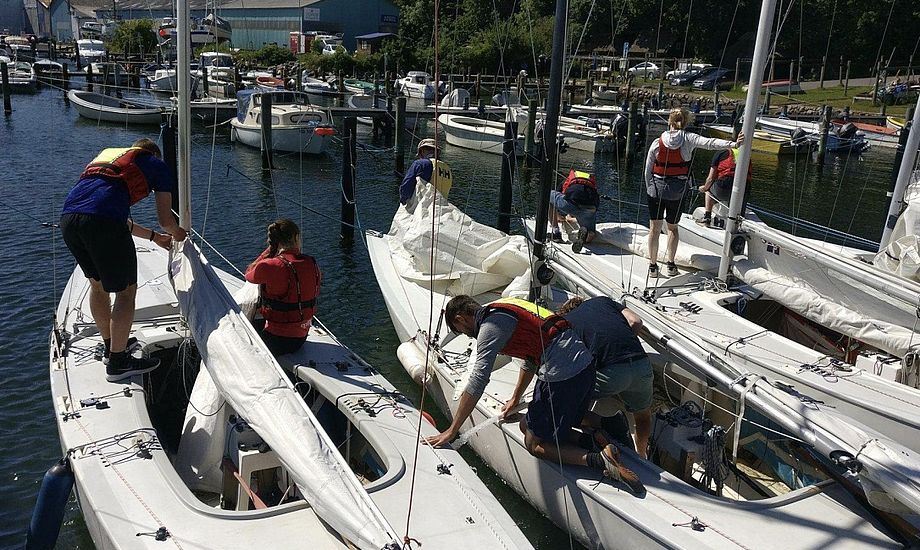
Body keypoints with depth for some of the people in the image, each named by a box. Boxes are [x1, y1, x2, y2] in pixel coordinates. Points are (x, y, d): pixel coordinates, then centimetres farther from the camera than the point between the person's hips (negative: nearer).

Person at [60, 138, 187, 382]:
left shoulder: (107, 155, 37)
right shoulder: (156, 164, 19)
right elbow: (165, 219, 16)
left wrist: (154, 237, 50)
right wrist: (177, 233, 39)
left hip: (68, 217, 7)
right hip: (102, 222, -7)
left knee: (97, 284, 25)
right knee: (126, 291, 7)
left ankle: (109, 346, 40)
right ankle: (117, 362, 13)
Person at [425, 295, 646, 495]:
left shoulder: (490, 325, -7)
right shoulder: (504, 308, 23)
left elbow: (477, 382, -11)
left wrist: (452, 431, -4)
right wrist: (515, 399, 45)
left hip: (563, 375, -9)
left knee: (534, 443, 6)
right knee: (527, 426, 20)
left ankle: (600, 460, -12)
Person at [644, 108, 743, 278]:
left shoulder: (657, 143, -3)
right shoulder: (688, 139, -6)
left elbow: (647, 170, 1)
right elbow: (710, 143, -21)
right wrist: (733, 144, -26)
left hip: (656, 189, 0)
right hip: (677, 190, 0)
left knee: (654, 228, 9)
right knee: (672, 227, 18)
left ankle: (653, 265, 11)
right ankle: (671, 265, 16)